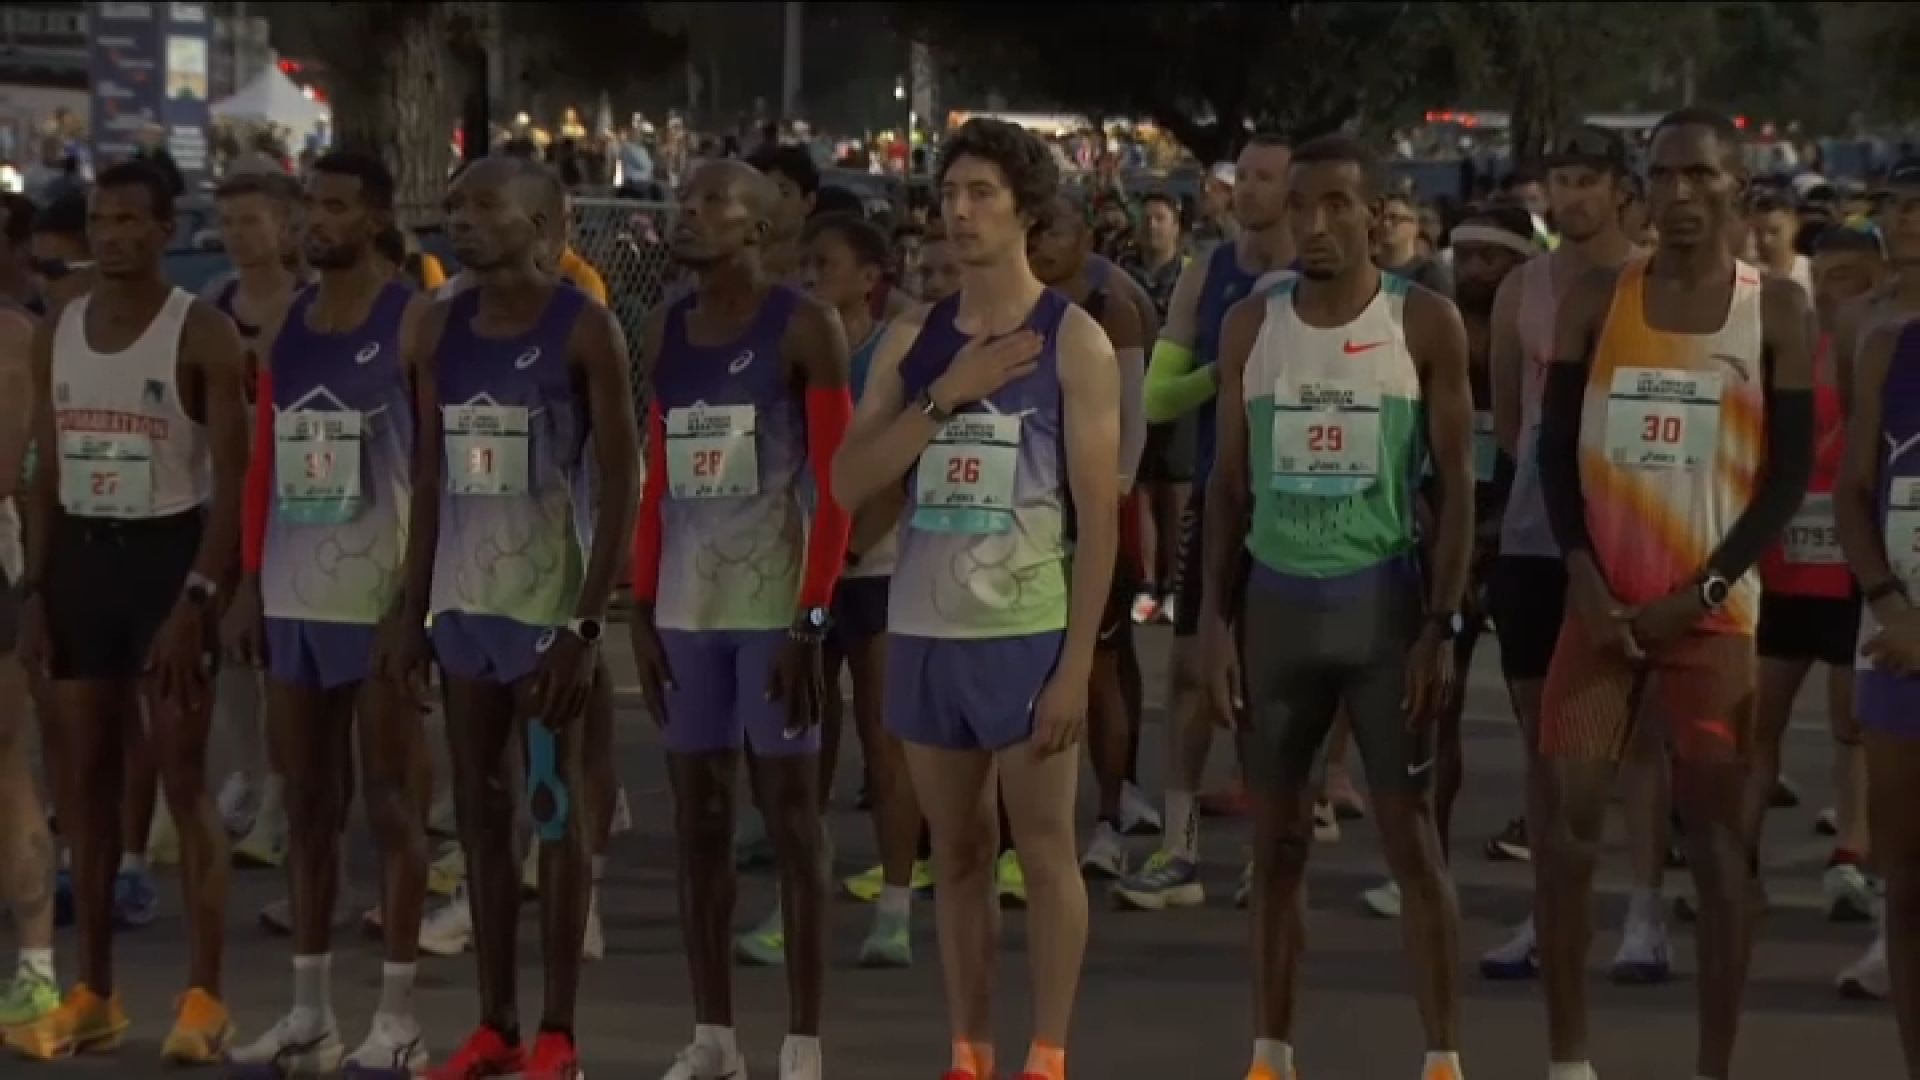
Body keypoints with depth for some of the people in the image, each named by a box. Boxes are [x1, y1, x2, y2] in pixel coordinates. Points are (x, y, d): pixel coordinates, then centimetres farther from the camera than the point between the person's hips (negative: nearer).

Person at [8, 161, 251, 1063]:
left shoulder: (202, 335, -9)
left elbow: (230, 480, -12)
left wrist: (197, 598, -19)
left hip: (166, 552, -6)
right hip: (78, 556, 6)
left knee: (184, 780, -5)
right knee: (83, 780, 8)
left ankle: (204, 998, -2)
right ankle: (93, 995, 17)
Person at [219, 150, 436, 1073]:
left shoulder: (414, 324, -7)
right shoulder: (281, 331, 12)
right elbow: (262, 466, 14)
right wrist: (248, 584, 9)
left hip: (382, 595, -6)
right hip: (292, 596, 6)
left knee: (391, 805, -1)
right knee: (308, 805, 10)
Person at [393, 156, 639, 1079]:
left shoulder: (583, 330, -9)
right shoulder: (440, 331, 9)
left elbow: (620, 484, -11)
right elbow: (430, 477, 14)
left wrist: (587, 623, -16)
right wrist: (412, 604, 9)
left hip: (545, 598, -6)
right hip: (462, 599, 6)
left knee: (552, 811, 0)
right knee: (478, 812, 10)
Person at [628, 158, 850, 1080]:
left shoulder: (804, 328, -7)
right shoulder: (665, 331, 12)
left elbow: (837, 484, -10)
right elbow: (655, 485, 15)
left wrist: (812, 620, -16)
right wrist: (642, 611, 9)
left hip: (773, 601, -6)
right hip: (684, 607, 6)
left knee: (791, 816, -1)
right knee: (696, 819, 9)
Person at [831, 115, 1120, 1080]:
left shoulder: (1073, 340, -4)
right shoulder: (911, 340, 9)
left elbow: (1099, 511, -7)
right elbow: (848, 483, 1)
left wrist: (1077, 662, -13)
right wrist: (946, 396, -10)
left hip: (1027, 630, -5)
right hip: (924, 629, 5)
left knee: (1044, 848, -1)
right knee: (957, 852, 10)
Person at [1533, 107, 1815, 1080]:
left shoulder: (1777, 308, 0)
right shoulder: (1595, 300, 5)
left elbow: (1790, 471, -2)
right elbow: (1555, 447, 4)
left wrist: (1702, 590, -10)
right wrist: (1584, 577, -9)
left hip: (1713, 608, -2)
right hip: (1602, 597, 2)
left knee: (1716, 829, 0)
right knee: (1567, 810, -4)